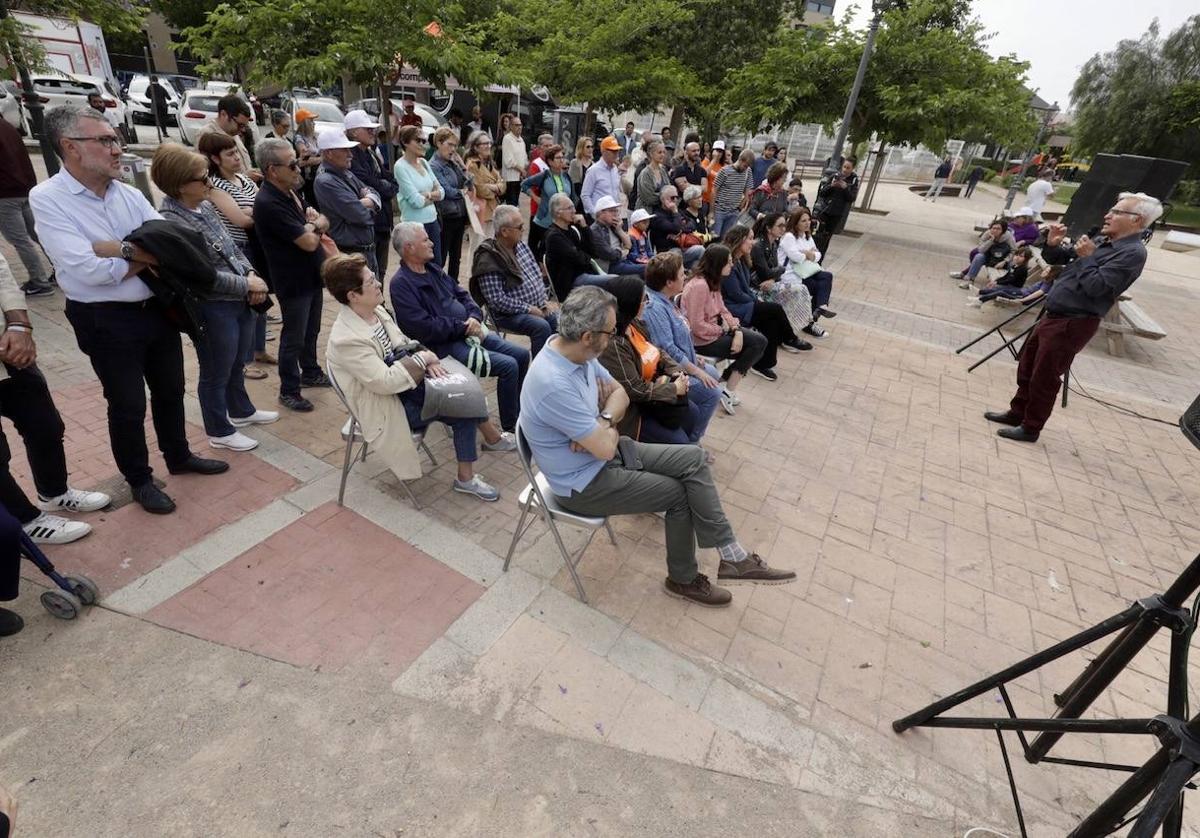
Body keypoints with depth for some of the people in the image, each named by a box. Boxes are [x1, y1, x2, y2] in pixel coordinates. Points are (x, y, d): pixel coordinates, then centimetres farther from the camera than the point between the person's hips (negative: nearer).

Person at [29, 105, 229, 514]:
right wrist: (145, 255, -10)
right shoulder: (47, 198, -12)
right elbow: (88, 270, -21)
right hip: (107, 321, -5)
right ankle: (139, 480, 28)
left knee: (170, 390, 18)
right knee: (128, 404, 8)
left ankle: (179, 457, 40)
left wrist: (121, 248, -20)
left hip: (158, 308, 5)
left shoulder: (128, 193, 3)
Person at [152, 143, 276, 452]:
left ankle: (241, 411, 46)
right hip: (212, 309, -8)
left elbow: (232, 246, 13)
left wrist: (251, 273, -3)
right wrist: (247, 284, -16)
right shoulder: (171, 222, -21)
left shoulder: (204, 205, 5)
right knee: (216, 374, 9)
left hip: (239, 300, 9)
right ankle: (220, 432, 26)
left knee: (237, 364, 25)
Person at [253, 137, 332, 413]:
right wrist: (315, 226, -1)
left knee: (311, 330, 21)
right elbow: (309, 242, -23)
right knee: (294, 338, 3)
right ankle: (288, 391, 16)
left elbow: (324, 223, 13)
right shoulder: (268, 203, -23)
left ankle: (310, 373, 40)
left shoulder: (290, 192, 6)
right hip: (293, 281, -8)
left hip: (312, 275, 8)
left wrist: (311, 225, -11)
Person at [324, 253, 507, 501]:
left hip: (406, 383, 8)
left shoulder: (375, 310, 0)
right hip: (387, 407, -8)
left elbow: (404, 345, 11)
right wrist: (423, 358, -18)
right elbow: (385, 382, -27)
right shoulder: (346, 339, -25)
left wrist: (428, 360, -10)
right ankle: (492, 437, 10)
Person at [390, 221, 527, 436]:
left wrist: (474, 317, -4)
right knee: (508, 366, -20)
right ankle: (510, 429, -5)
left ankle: (518, 416, 17)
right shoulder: (401, 284, -13)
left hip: (469, 331, 9)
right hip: (446, 345, -9)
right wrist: (463, 327, -16)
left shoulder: (432, 268, 13)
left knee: (522, 355, 2)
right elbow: (426, 328, -22)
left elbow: (462, 294, 16)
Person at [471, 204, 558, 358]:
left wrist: (544, 301, 3)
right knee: (542, 327, -30)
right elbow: (497, 300, -20)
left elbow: (537, 276, 18)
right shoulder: (488, 259, -15)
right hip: (509, 314, -7)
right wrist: (528, 308, -18)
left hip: (536, 306, 8)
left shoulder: (521, 246, 8)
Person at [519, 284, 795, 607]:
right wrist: (609, 427, -5)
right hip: (585, 482, -8)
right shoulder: (554, 384, -33)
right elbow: (606, 448, -28)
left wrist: (601, 424, -15)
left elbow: (619, 393, 6)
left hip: (606, 451, 8)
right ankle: (683, 579, 19)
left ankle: (733, 557, 3)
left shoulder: (575, 351, -5)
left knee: (693, 458, -3)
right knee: (679, 494, -6)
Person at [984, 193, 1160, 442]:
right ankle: (1017, 413, 29)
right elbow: (1063, 263, 21)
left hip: (1072, 324, -9)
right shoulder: (1107, 245, 16)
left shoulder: (1133, 253, -14)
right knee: (1027, 368, 16)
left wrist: (1086, 258, -13)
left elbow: (1095, 287, -24)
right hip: (1054, 316, 9)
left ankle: (1031, 428, 9)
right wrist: (1053, 246, 4)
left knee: (1044, 378, -2)